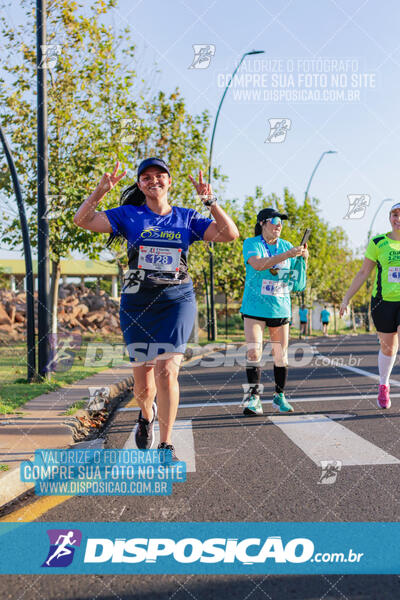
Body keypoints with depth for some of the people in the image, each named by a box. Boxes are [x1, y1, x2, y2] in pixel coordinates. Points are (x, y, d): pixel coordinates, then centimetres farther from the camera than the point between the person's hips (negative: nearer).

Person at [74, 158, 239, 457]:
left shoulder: (187, 218, 8)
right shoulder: (129, 215, 6)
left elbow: (230, 234, -1)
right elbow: (83, 220, -2)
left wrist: (210, 200, -11)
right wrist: (101, 191, -15)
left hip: (177, 300, -1)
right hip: (137, 302, 1)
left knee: (167, 372, -13)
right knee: (143, 378, 7)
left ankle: (166, 445, -1)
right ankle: (147, 415, 42)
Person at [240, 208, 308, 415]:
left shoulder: (286, 246, 9)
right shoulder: (251, 244, -3)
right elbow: (258, 264, -24)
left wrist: (303, 258, -8)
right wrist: (287, 255, -30)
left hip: (280, 309, 4)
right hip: (254, 308, -4)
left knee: (281, 356, 6)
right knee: (254, 352, -13)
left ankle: (279, 396, 20)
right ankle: (253, 398, -7)